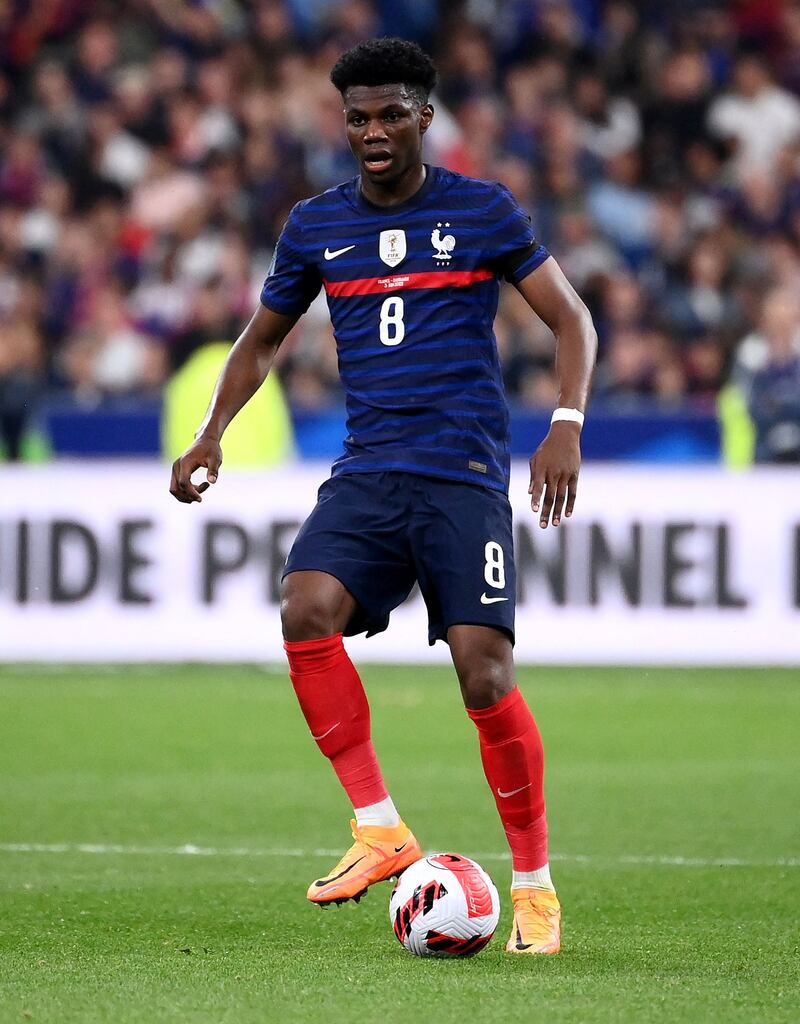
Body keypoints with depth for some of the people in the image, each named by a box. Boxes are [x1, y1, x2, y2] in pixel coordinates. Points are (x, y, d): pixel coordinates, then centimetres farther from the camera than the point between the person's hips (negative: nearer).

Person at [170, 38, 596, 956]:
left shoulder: (483, 211, 2)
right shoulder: (316, 226, 12)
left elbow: (571, 320, 4)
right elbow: (261, 340, 24)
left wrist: (566, 426, -11)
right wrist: (211, 434, 10)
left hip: (464, 473, -3)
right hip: (365, 473, 3)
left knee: (483, 669, -12)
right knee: (305, 610, -24)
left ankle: (535, 887, 3)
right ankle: (379, 831, -15)